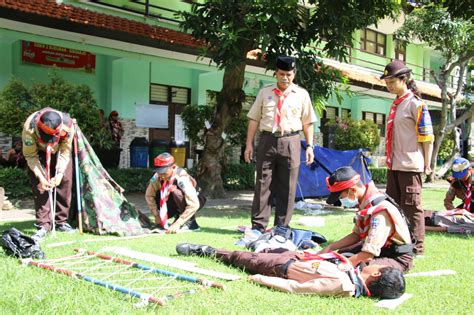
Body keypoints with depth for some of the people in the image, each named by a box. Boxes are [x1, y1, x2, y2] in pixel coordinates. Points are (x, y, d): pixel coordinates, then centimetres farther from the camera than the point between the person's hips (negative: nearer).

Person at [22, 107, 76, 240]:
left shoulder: (68, 124, -35)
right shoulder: (29, 128, -38)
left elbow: (65, 152, -21)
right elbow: (30, 155, -24)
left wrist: (59, 174, -27)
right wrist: (41, 177, -30)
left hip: (59, 151, 2)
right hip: (39, 152, -1)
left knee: (65, 182, -5)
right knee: (39, 186, -14)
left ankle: (61, 222, 7)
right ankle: (44, 224, -8)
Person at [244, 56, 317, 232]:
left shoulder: (301, 94, 8)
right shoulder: (265, 93, 10)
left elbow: (308, 123, 8)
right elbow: (254, 119, 9)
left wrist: (309, 146, 0)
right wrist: (249, 144, 2)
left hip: (290, 142, 0)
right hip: (267, 140, 1)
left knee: (287, 187, 3)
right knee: (263, 184, 2)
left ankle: (282, 227, 12)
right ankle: (258, 224, 9)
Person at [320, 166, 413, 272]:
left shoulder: (380, 212, -31)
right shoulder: (365, 204, -5)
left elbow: (369, 252, -33)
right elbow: (356, 234, 9)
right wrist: (330, 247, 1)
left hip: (398, 258, -9)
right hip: (381, 248, 9)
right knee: (342, 254, 10)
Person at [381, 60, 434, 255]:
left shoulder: (416, 104, -9)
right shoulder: (395, 105, 16)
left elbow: (427, 136, -10)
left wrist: (427, 165, -9)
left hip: (410, 166, -9)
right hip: (393, 165, 9)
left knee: (411, 208, -4)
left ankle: (417, 248, 6)